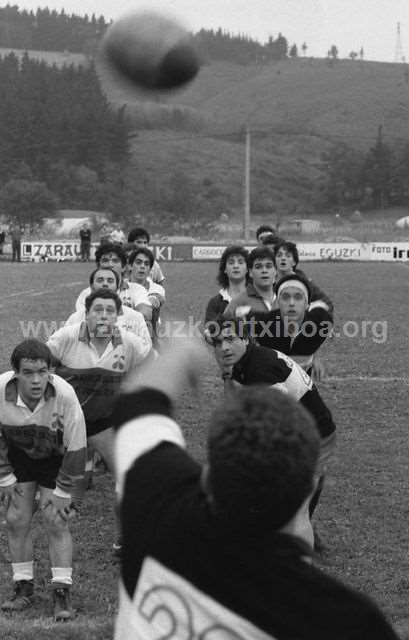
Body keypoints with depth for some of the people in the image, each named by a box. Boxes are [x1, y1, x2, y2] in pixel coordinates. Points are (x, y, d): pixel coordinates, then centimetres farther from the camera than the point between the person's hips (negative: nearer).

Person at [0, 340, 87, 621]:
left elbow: (76, 447, -22)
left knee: (57, 522, -8)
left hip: (55, 457, -2)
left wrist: (63, 491, -17)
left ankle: (62, 592, 1)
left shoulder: (64, 395, -34)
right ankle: (24, 587, 13)